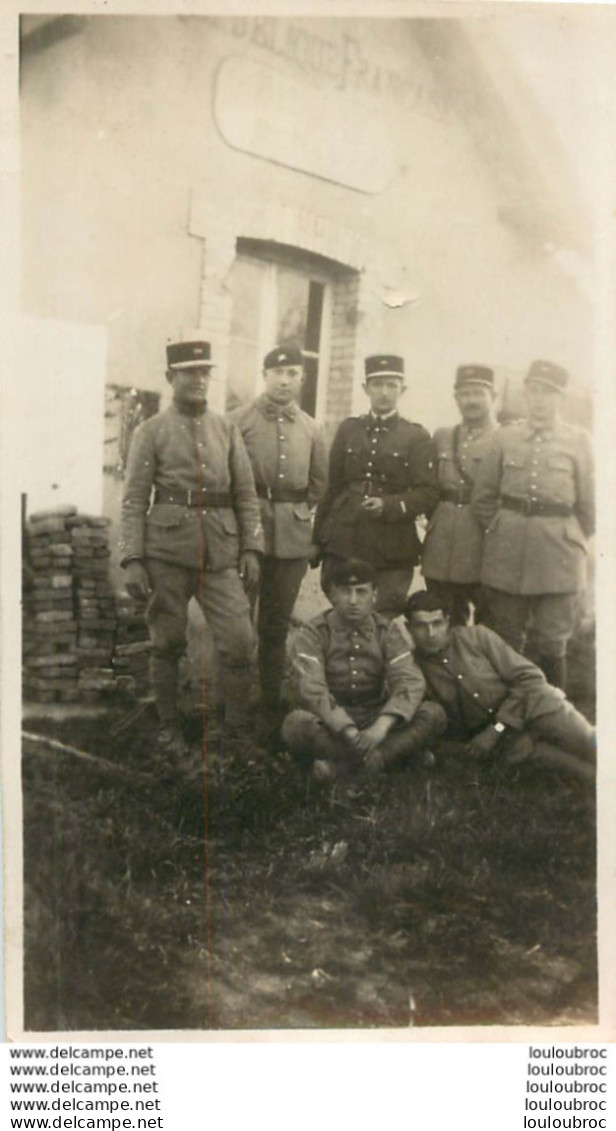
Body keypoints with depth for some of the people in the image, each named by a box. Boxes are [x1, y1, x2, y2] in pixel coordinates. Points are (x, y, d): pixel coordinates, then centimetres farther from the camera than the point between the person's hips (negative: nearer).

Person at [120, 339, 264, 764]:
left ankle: (238, 727, 13)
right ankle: (170, 728, 23)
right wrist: (133, 560, -8)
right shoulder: (151, 431, 3)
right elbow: (135, 499, 0)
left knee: (241, 641, -4)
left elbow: (246, 494, 11)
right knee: (167, 645, 6)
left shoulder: (227, 429, 11)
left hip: (221, 553, 2)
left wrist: (251, 549, 2)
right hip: (167, 551, -2)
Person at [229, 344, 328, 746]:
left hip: (293, 537, 3)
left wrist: (297, 513, 8)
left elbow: (320, 481, 16)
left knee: (276, 626, 9)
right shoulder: (240, 420, 0)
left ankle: (270, 711, 19)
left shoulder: (310, 428, 10)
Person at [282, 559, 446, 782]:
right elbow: (312, 690, -20)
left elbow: (409, 682, -12)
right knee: (296, 724, -34)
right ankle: (398, 752, -29)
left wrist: (381, 726, -30)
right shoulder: (313, 634, -6)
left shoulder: (387, 631, 2)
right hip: (332, 725, -3)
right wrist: (349, 732, -33)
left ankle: (341, 765, -32)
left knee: (433, 714, -20)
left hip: (375, 720, 3)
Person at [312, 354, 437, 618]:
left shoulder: (417, 437, 3)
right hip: (342, 543, 3)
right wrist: (318, 539, 10)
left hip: (391, 550, -2)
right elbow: (332, 486, 12)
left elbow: (428, 494, -4)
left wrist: (388, 506, -21)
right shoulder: (348, 429, 12)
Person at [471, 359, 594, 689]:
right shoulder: (504, 437, 5)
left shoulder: (578, 440, 2)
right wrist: (498, 532, 7)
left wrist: (573, 542, 6)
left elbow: (589, 502, 5)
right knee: (505, 642, 8)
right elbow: (482, 497, 9)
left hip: (558, 556, -1)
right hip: (506, 555, 1)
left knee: (552, 645, 4)